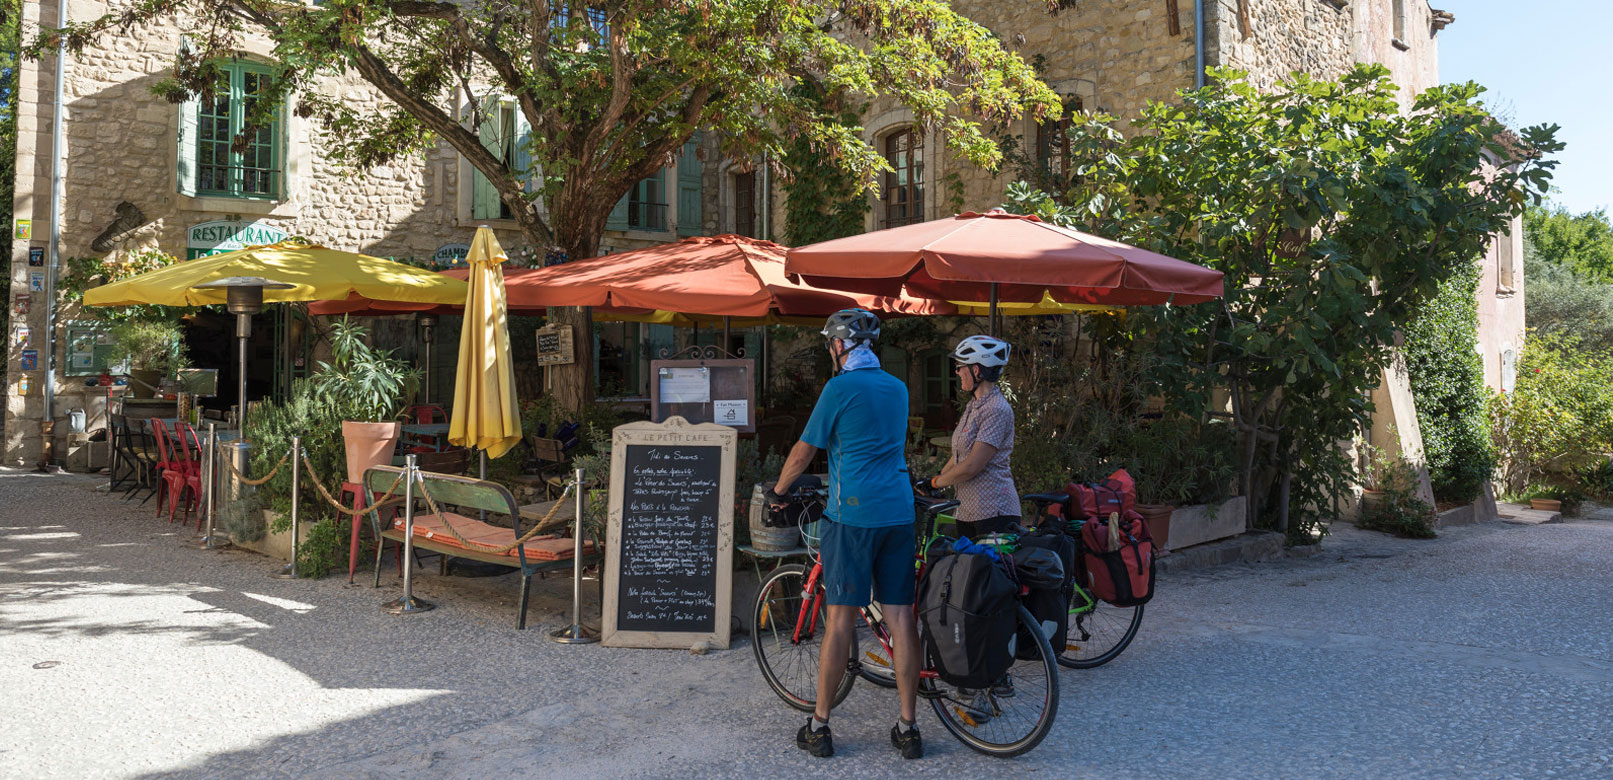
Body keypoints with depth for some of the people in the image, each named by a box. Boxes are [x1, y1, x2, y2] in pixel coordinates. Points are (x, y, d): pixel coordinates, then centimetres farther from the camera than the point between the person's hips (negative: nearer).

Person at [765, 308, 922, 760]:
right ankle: (907, 729, 11)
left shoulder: (840, 388, -6)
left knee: (841, 617, -1)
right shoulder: (897, 387, 14)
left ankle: (819, 727, 9)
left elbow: (803, 454, -2)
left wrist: (777, 491, 15)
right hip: (899, 513, 6)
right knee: (901, 618, 5)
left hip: (853, 513, -5)